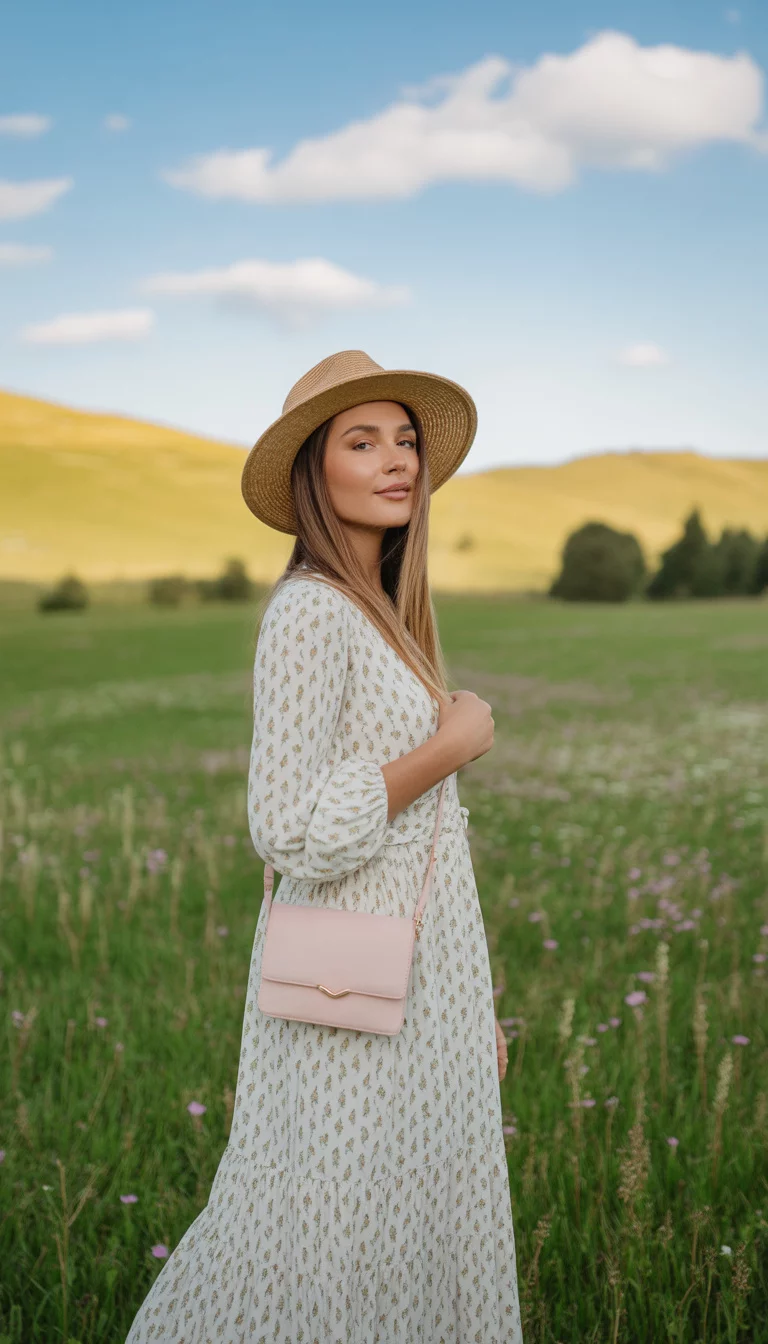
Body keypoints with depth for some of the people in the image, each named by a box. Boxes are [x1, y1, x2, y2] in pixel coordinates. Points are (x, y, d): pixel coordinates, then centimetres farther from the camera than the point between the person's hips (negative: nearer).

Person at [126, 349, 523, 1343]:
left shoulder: (387, 612, 12)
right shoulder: (308, 613, -17)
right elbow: (294, 834, -23)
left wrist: (471, 1003, 17)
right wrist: (454, 745, -14)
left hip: (421, 981, 9)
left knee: (421, 1242, 16)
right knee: (325, 1260, 3)